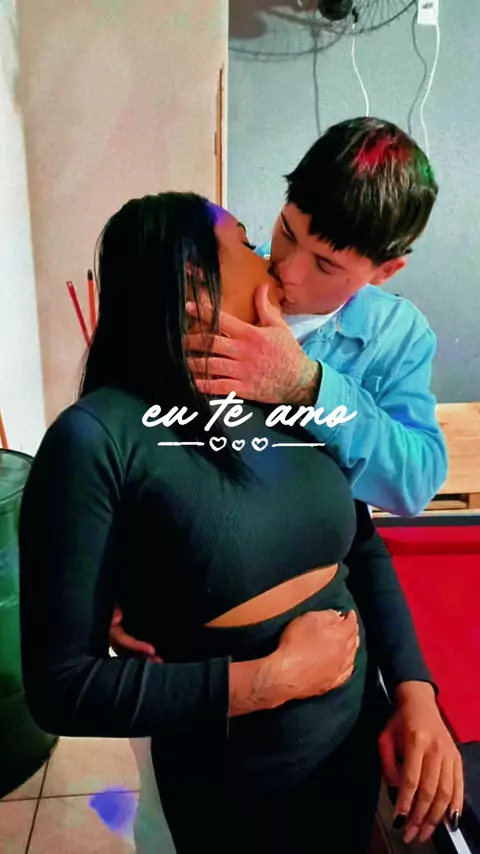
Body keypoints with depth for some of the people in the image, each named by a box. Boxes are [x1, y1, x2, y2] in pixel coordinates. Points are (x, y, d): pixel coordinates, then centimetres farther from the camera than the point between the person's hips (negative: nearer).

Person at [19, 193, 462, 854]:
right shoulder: (96, 438, -23)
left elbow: (365, 550, 3)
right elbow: (61, 687, -20)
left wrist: (415, 691, -9)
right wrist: (272, 680, -23)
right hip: (231, 793, -5)